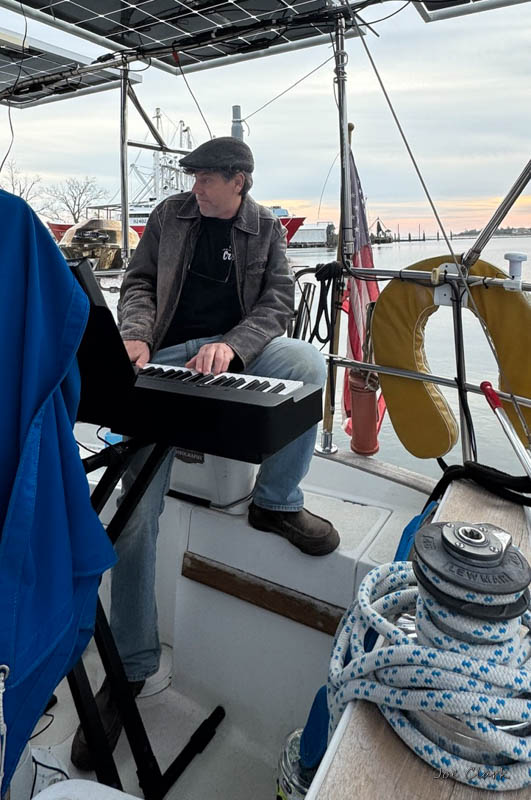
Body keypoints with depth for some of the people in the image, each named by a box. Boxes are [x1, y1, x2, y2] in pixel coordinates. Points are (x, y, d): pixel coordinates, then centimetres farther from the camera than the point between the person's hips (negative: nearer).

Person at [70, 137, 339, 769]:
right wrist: (137, 335, -9)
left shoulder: (266, 229, 11)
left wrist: (230, 345, -21)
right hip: (170, 356, 0)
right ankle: (130, 664, 2)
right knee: (137, 507, -14)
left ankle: (277, 502, -10)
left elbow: (278, 300, -1)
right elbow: (140, 282, 13)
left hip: (239, 349, 1)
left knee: (308, 364, -34)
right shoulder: (170, 215, 14)